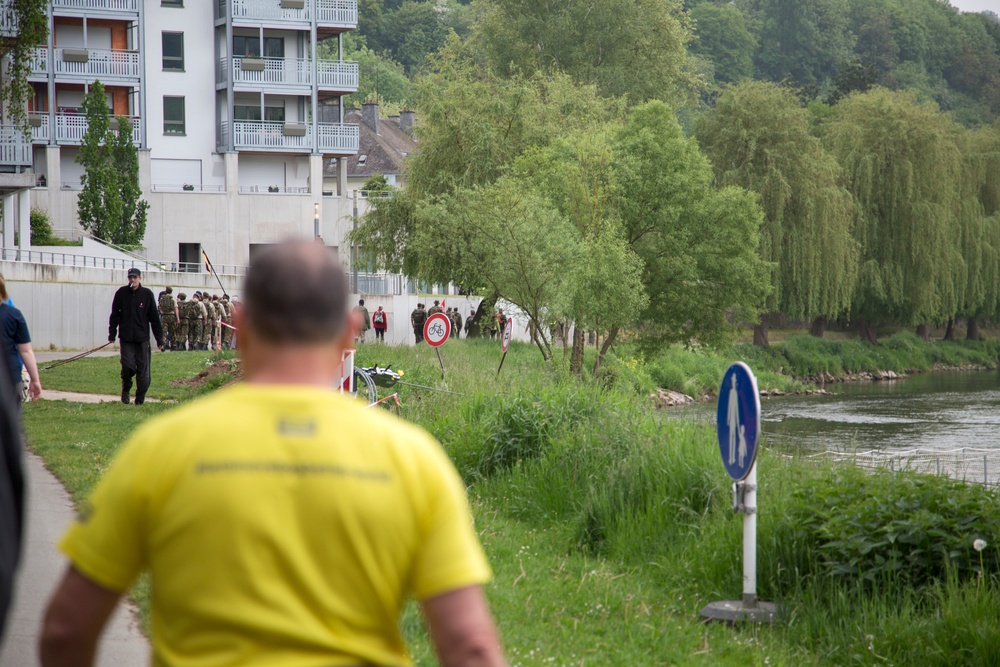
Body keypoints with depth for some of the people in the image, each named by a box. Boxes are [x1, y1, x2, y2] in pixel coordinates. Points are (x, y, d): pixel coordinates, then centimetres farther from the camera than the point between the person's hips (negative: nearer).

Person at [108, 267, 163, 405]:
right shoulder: (121, 293, 1)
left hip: (142, 338, 0)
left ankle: (140, 397, 11)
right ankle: (126, 390, 17)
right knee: (128, 365, -9)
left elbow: (154, 317, 4)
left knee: (143, 368, 0)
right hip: (126, 338, 0)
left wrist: (159, 338, 3)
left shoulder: (147, 294, 1)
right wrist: (112, 334, 3)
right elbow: (114, 315, 7)